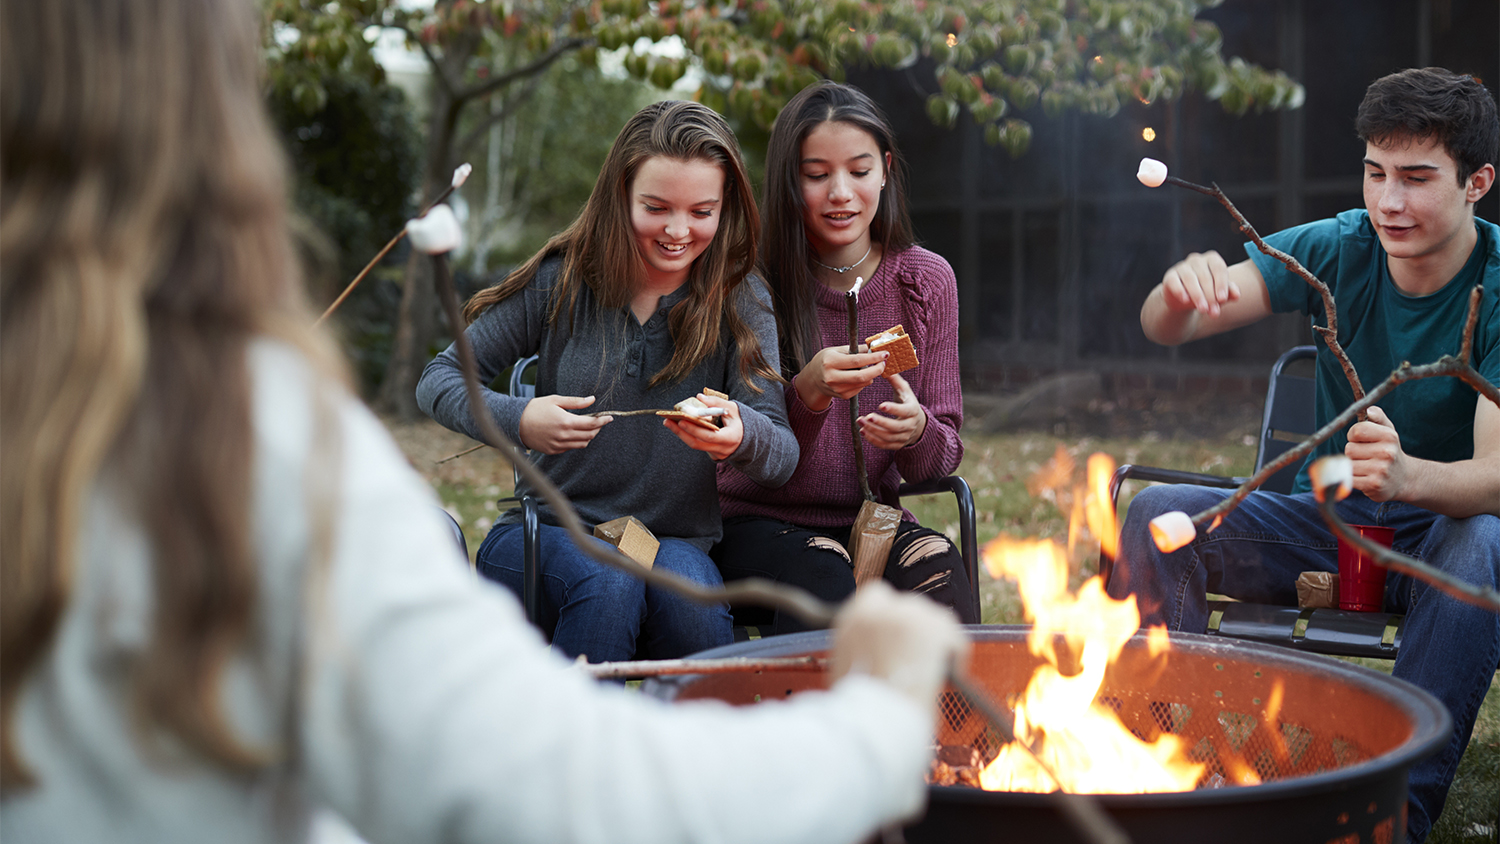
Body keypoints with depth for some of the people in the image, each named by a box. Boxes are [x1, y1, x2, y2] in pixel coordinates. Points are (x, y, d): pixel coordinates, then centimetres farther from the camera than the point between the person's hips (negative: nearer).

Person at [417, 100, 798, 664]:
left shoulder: (741, 303, -1)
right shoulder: (562, 280, -3)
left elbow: (783, 458, -10)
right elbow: (439, 380, 2)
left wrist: (741, 437, -36)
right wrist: (516, 420, -20)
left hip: (677, 543, 1)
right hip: (546, 532, 0)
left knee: (688, 593, -33)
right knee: (608, 582, -33)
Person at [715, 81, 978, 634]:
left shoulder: (927, 280, 1)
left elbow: (942, 458, 2)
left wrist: (917, 431, -22)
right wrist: (806, 396, -28)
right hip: (760, 522, -2)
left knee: (939, 575, -29)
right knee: (827, 589, -34)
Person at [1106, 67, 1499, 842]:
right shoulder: (1340, 250, -7)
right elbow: (1164, 329, -15)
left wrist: (1405, 475, -50)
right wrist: (1183, 293, -41)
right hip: (1327, 518, 3)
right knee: (1155, 514, -20)